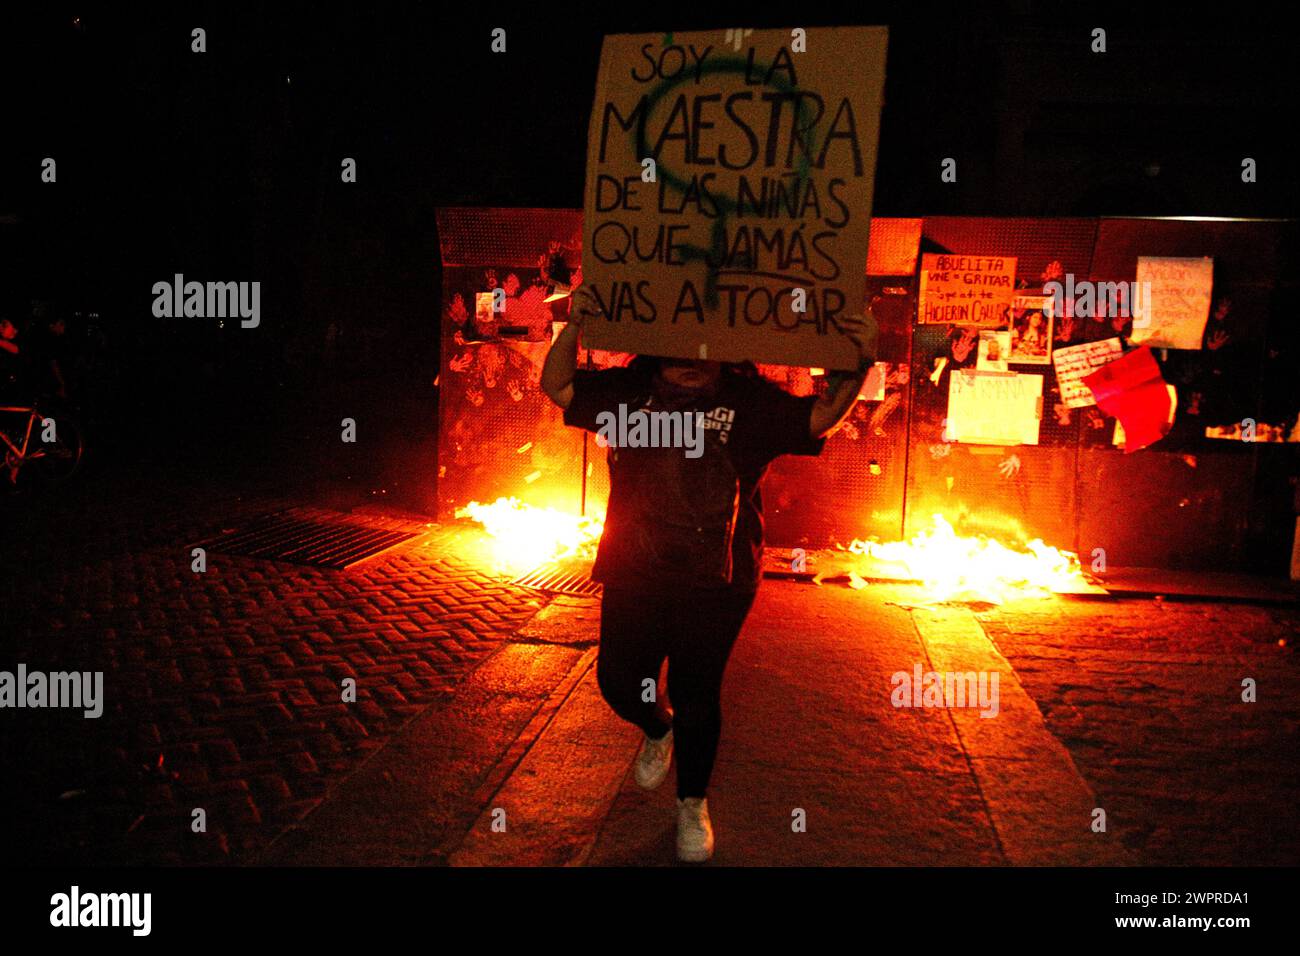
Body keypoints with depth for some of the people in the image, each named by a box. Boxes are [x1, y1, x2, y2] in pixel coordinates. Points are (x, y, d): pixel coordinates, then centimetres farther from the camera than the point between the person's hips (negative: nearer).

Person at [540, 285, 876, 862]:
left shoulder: (749, 401, -2)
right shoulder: (629, 390, 1)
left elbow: (820, 416, -2)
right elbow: (557, 386, 3)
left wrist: (857, 364, -17)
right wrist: (574, 326, -11)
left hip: (714, 585, -2)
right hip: (633, 577, 2)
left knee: (696, 695, 7)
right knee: (618, 683, 12)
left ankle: (692, 803, 33)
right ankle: (658, 731, 50)